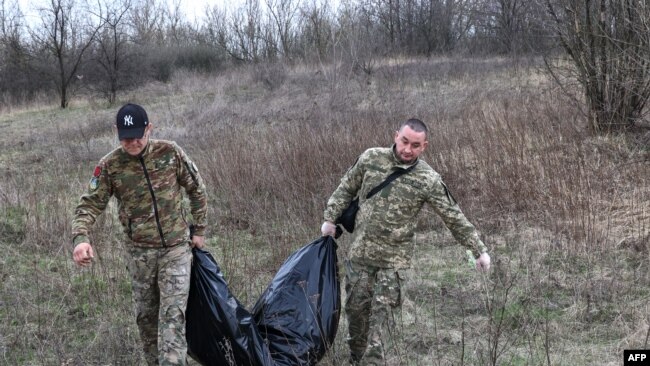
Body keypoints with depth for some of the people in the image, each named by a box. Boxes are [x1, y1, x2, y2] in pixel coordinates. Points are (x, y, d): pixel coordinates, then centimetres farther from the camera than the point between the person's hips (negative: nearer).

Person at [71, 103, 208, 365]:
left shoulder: (170, 153, -9)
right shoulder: (109, 166, -9)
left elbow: (196, 190, 4)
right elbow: (90, 205, -8)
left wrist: (199, 230, 6)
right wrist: (80, 238, -27)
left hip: (176, 247, -2)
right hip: (140, 252, 2)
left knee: (173, 314, -11)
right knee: (145, 315, 13)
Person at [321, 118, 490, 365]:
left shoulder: (428, 180, -11)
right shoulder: (371, 158, -4)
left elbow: (454, 218, -4)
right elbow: (346, 189, 11)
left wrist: (479, 250, -2)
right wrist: (331, 218, 7)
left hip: (393, 258, -2)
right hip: (360, 252, 3)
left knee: (381, 311, -8)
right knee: (356, 306, 10)